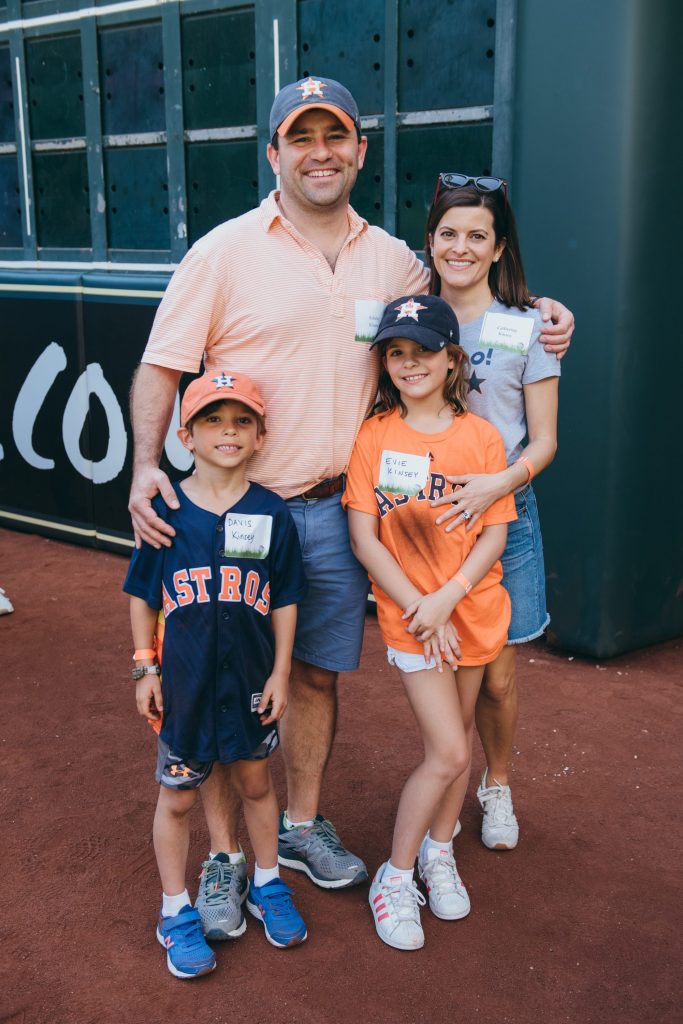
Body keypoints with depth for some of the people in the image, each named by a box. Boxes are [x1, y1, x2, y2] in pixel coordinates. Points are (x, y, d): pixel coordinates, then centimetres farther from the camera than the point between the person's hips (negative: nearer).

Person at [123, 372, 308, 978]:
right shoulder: (166, 511, -9)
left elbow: (285, 600, -1)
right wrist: (146, 668, -1)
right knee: (177, 797, 12)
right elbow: (142, 595, -1)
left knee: (255, 782, 19)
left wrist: (280, 672, -2)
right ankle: (177, 912, 30)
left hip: (251, 679, 1)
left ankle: (267, 885, 41)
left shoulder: (271, 514, -8)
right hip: (184, 682, -1)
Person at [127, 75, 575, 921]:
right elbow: (161, 366, -5)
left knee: (315, 674, 16)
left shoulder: (393, 259, 8)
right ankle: (224, 854, 23)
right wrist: (146, 466, -19)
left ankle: (302, 825, 36)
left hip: (336, 510, 4)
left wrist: (534, 313, 9)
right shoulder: (224, 251, -6)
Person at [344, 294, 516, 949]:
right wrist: (420, 610, -14)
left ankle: (438, 851, 36)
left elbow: (494, 533, -3)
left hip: (473, 607, 3)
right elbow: (363, 537, -8)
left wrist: (446, 598, -17)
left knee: (455, 740, 14)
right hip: (408, 612, -2)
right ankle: (395, 877, 11)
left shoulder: (481, 437, -2)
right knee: (448, 752, -7)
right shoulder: (374, 436, -5)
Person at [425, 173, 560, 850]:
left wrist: (499, 484, -22)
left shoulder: (526, 330, -2)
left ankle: (496, 787, 32)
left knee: (496, 679, 5)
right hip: (423, 516, 1)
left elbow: (544, 441, -3)